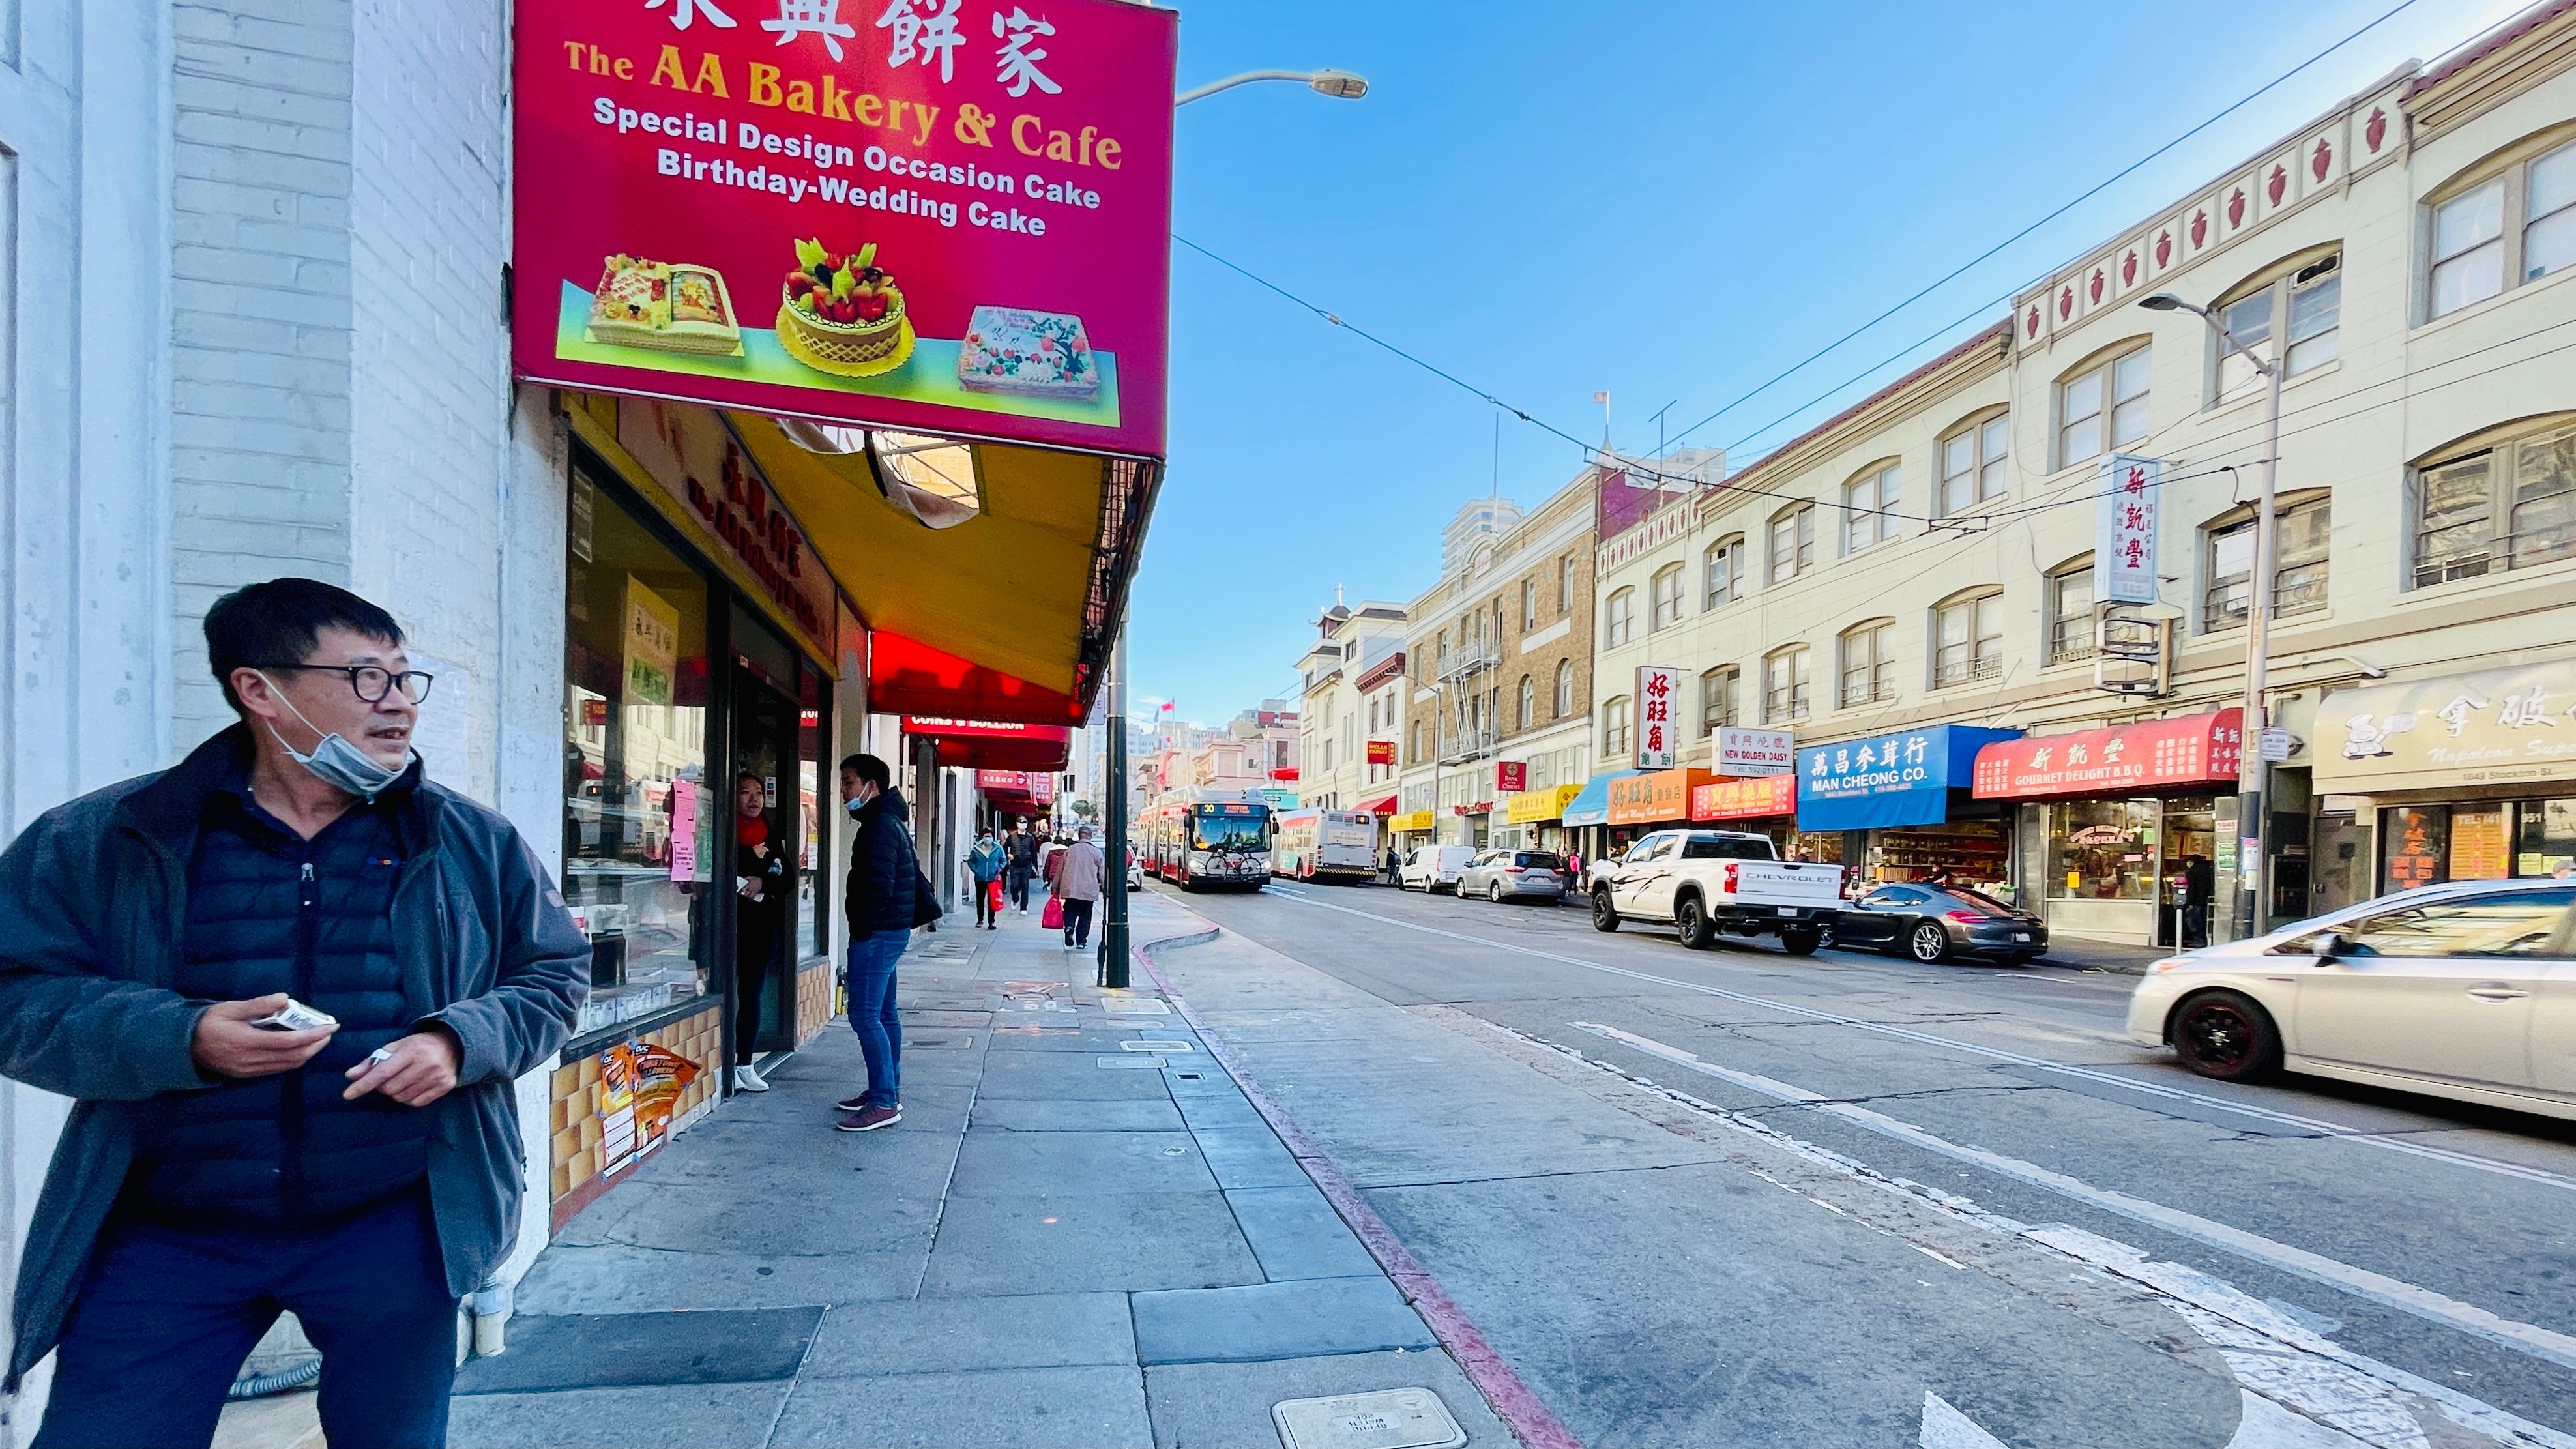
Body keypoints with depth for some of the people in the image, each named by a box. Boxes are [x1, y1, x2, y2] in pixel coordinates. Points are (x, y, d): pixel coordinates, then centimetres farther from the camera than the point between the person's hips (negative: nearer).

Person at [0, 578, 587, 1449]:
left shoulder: (475, 844, 1)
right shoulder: (99, 841, 0)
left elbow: (557, 976, 6)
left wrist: (461, 1040, -13)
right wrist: (180, 1039, -18)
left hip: (394, 1228, 1)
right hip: (163, 1239, 0)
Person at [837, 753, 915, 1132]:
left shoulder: (881, 825, -16)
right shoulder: (890, 821, 17)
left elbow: (880, 885, -24)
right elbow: (912, 876, 21)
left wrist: (863, 930, -16)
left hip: (876, 933, -11)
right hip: (891, 931, 11)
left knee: (865, 1015, -9)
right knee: (884, 1014, 15)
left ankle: (884, 1103, -6)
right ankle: (889, 1091, 24)